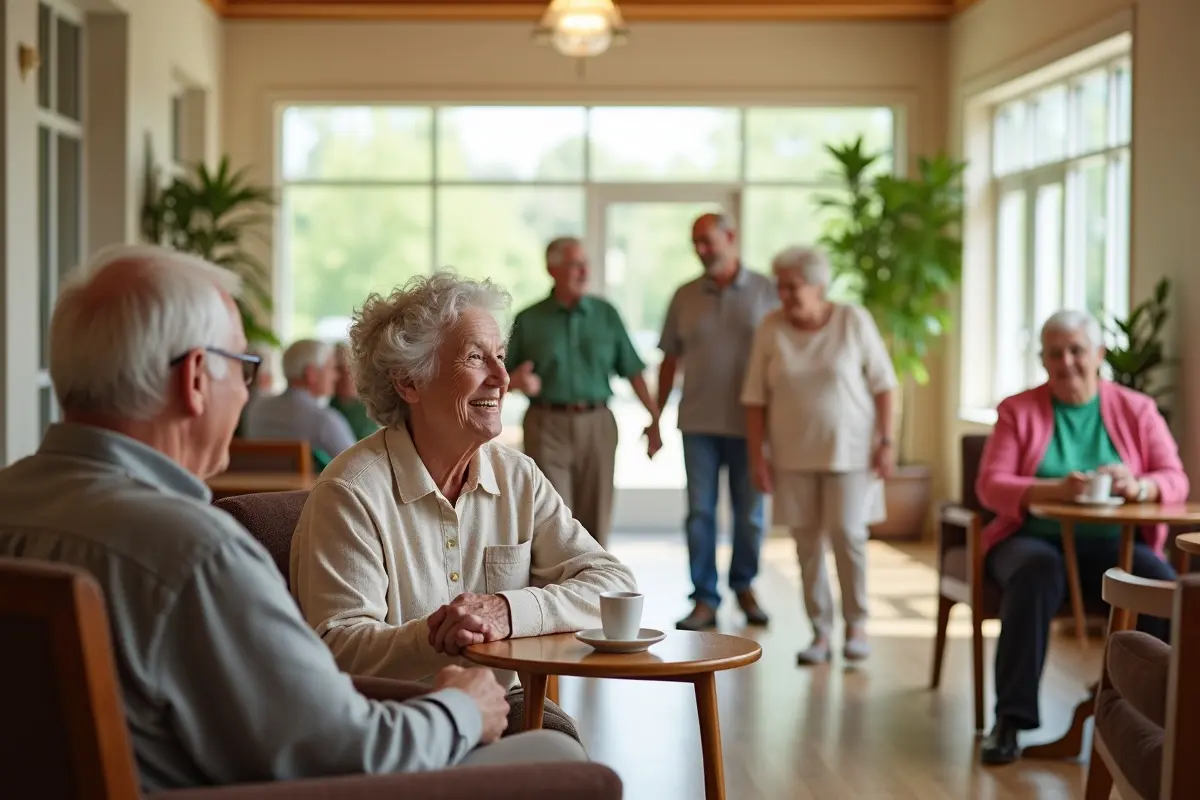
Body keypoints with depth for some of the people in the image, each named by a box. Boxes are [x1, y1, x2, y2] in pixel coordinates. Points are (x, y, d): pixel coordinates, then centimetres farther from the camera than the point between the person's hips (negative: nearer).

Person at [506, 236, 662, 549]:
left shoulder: (606, 314, 7)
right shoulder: (529, 320, 3)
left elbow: (632, 370, 8)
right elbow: (502, 377, 6)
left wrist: (654, 418, 4)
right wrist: (518, 381, -16)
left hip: (596, 425, 2)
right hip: (547, 426, -2)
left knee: (595, 521, 6)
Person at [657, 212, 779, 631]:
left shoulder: (765, 291, 0)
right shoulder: (685, 297, 6)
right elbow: (669, 360, 10)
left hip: (750, 423, -1)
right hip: (698, 423, 1)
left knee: (750, 514, 8)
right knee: (700, 513, 1)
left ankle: (744, 586, 28)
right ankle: (704, 600, 8)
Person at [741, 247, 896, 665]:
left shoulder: (854, 321, -5)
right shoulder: (770, 328, -1)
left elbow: (882, 384, -2)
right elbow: (756, 398, 2)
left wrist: (886, 441, -7)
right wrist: (757, 455, -2)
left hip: (849, 450, -2)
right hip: (793, 454, 2)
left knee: (847, 533, -9)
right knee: (807, 541, 2)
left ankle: (857, 624, 8)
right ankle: (820, 631, 12)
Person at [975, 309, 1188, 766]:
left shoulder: (1136, 410, 10)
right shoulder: (1018, 411, 6)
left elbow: (1175, 481, 2)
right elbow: (990, 485, -5)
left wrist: (1136, 485, -22)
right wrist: (1055, 490, -24)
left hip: (1113, 544, 1)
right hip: (1034, 539, -1)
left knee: (1161, 582, -30)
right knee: (1037, 570, -36)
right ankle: (1010, 718, -33)